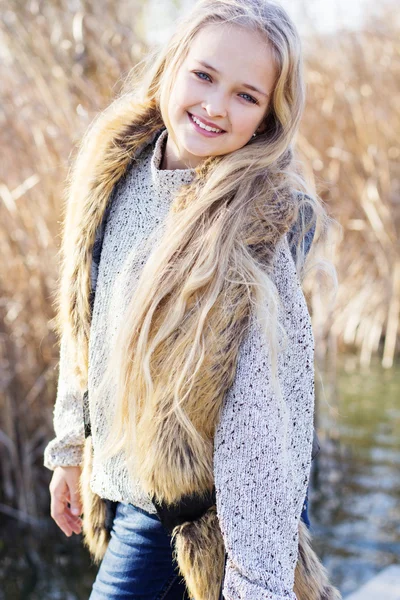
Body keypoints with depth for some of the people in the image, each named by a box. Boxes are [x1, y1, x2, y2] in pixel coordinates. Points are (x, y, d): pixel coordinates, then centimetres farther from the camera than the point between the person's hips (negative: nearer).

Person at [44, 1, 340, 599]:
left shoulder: (268, 219, -20)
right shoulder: (118, 170, -3)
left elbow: (265, 404, -24)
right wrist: (71, 449, 14)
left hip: (221, 500, -5)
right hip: (131, 486, 5)